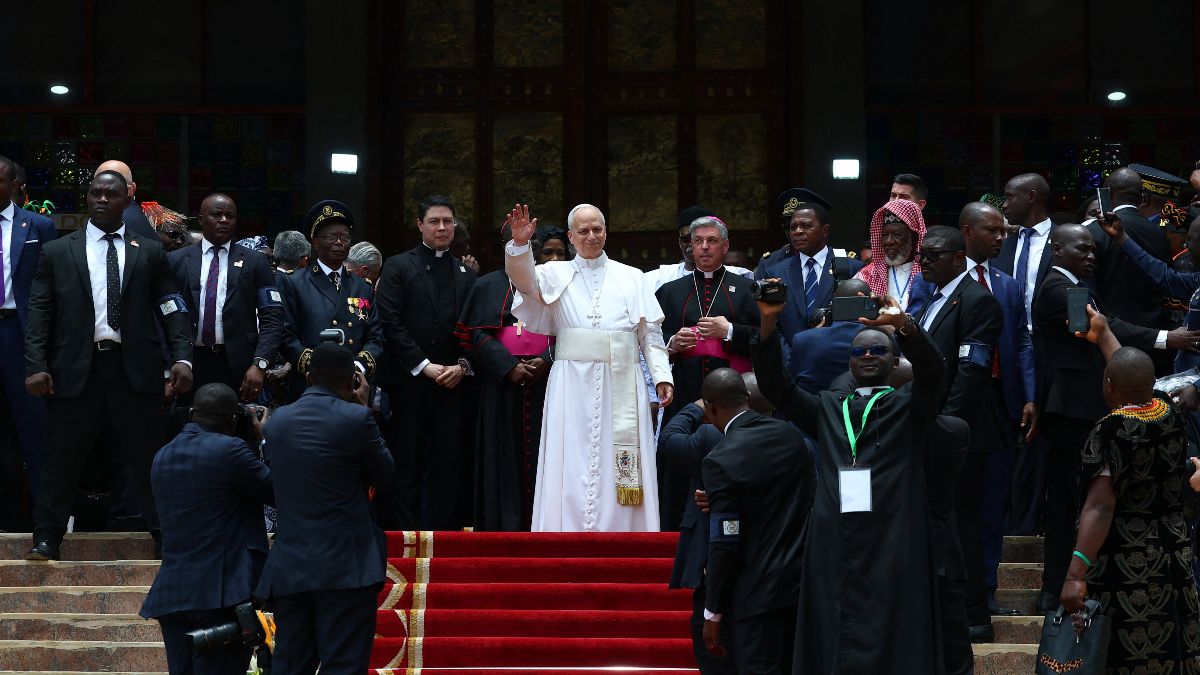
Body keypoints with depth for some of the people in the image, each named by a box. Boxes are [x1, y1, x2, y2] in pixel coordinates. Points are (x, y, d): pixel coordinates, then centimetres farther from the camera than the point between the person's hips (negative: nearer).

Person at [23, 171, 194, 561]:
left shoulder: (150, 252, 10)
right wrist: (36, 366, -7)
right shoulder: (57, 252, 9)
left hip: (134, 368, 0)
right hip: (75, 370, 0)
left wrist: (182, 358, -7)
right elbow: (39, 313, 5)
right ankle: (47, 538, 14)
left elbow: (171, 309, 6)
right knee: (62, 459, 5)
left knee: (150, 457, 5)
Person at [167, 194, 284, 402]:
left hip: (239, 368, 0)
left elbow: (272, 319, 2)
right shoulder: (177, 261, 10)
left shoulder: (254, 262, 8)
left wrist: (259, 364, -11)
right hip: (191, 363, 1)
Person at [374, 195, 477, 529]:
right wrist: (424, 366, -11)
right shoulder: (398, 266, 5)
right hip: (409, 383, -3)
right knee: (407, 468, -1)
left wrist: (463, 367, -5)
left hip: (453, 384, 3)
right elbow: (391, 324, -5)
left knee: (448, 466, 1)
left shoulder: (465, 274, 16)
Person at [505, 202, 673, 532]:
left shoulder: (631, 278, 13)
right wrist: (520, 245, -27)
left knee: (620, 467, -1)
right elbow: (526, 281, -9)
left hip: (621, 387, 1)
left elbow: (650, 332, 10)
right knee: (573, 465, -3)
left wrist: (661, 375, -1)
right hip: (572, 386, -1)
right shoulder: (556, 274, 11)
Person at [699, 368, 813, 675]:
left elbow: (725, 544, -15)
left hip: (760, 592, -6)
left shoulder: (720, 462, -16)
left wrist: (713, 613, -6)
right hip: (804, 578, 7)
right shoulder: (791, 435, 3)